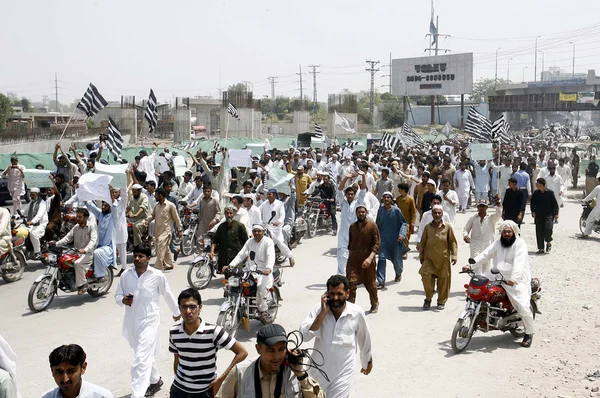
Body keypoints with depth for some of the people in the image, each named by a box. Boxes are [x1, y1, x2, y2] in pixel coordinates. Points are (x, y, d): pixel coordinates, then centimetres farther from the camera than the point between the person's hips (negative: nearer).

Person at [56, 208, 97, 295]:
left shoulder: (91, 226, -7)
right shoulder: (76, 227, 12)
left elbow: (93, 240, -19)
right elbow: (67, 238, 7)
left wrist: (85, 250, -36)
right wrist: (56, 243, -10)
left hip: (88, 253, -7)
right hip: (76, 253, 7)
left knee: (78, 263, -32)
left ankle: (83, 284, -19)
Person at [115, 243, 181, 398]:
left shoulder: (157, 275, -11)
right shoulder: (126, 274, -3)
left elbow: (167, 294, 4)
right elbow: (117, 295, 7)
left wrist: (176, 312, 18)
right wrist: (123, 300, -17)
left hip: (149, 321, -5)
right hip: (131, 322, 5)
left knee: (141, 360, -14)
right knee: (147, 355, 24)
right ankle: (155, 380, 47)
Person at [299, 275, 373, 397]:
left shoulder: (357, 313, -9)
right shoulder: (318, 309, -9)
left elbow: (364, 338, 8)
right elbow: (304, 336, -19)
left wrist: (368, 361, 20)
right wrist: (323, 313, -23)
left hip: (343, 372, -2)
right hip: (318, 370, 2)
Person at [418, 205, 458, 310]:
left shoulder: (448, 227, 0)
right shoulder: (428, 227, 5)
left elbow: (453, 242, 2)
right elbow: (423, 242, 11)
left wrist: (454, 255, -5)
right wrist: (421, 256, 10)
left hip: (443, 259, -1)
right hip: (429, 258, 1)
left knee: (443, 280, 5)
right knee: (426, 275, -15)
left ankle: (441, 302, 21)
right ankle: (428, 298, 5)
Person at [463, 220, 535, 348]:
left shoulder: (520, 244, -9)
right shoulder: (497, 243, 13)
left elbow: (519, 262, -24)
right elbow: (484, 255, 5)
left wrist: (514, 279, -39)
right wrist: (471, 265, -10)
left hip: (516, 280, -6)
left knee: (523, 307, -18)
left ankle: (529, 333, 5)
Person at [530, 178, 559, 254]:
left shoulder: (550, 193, -4)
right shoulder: (536, 193, 4)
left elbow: (555, 204, 2)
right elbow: (532, 203, 13)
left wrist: (556, 213, 0)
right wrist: (533, 212, 1)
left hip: (548, 214, -3)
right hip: (539, 215, 3)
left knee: (548, 228, -20)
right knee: (539, 231, 2)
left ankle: (548, 243, 8)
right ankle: (541, 248, 11)